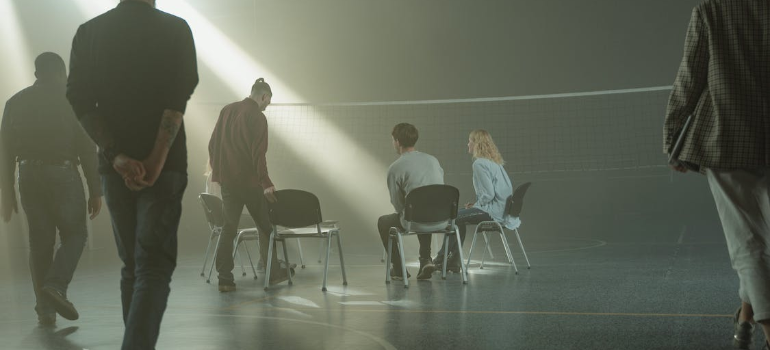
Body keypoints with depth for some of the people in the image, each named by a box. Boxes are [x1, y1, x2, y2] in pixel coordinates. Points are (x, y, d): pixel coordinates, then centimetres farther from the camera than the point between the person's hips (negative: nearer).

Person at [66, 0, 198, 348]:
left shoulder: (88, 32, 8)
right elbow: (178, 97, -14)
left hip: (114, 166, 4)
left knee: (131, 267, 16)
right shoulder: (174, 29, -1)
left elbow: (80, 101, -2)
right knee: (154, 267, -5)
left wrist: (116, 155, -9)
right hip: (165, 165, -3)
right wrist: (157, 159, -17)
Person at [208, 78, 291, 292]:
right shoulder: (257, 117, -10)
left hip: (226, 179, 6)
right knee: (265, 225, 7)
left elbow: (213, 144, 15)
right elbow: (258, 153, -17)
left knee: (229, 228, 7)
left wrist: (217, 171, 21)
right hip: (249, 180, -6)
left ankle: (225, 278, 2)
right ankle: (273, 273, 13)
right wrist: (265, 182, -17)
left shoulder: (227, 110, 11)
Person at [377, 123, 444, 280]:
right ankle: (426, 259, 23)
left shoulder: (395, 168, -6)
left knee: (383, 222, 25)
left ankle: (398, 269, 27)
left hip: (416, 222, -5)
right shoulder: (433, 160, 10)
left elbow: (397, 204, -1)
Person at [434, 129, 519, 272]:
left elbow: (488, 194, -22)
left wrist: (476, 205, -4)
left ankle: (440, 259, 14)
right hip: (502, 208, 10)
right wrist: (476, 203, 13)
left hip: (493, 211, -10)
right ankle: (454, 261, 17)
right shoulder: (495, 161, 15)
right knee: (460, 218, 19)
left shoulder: (480, 163, -15)